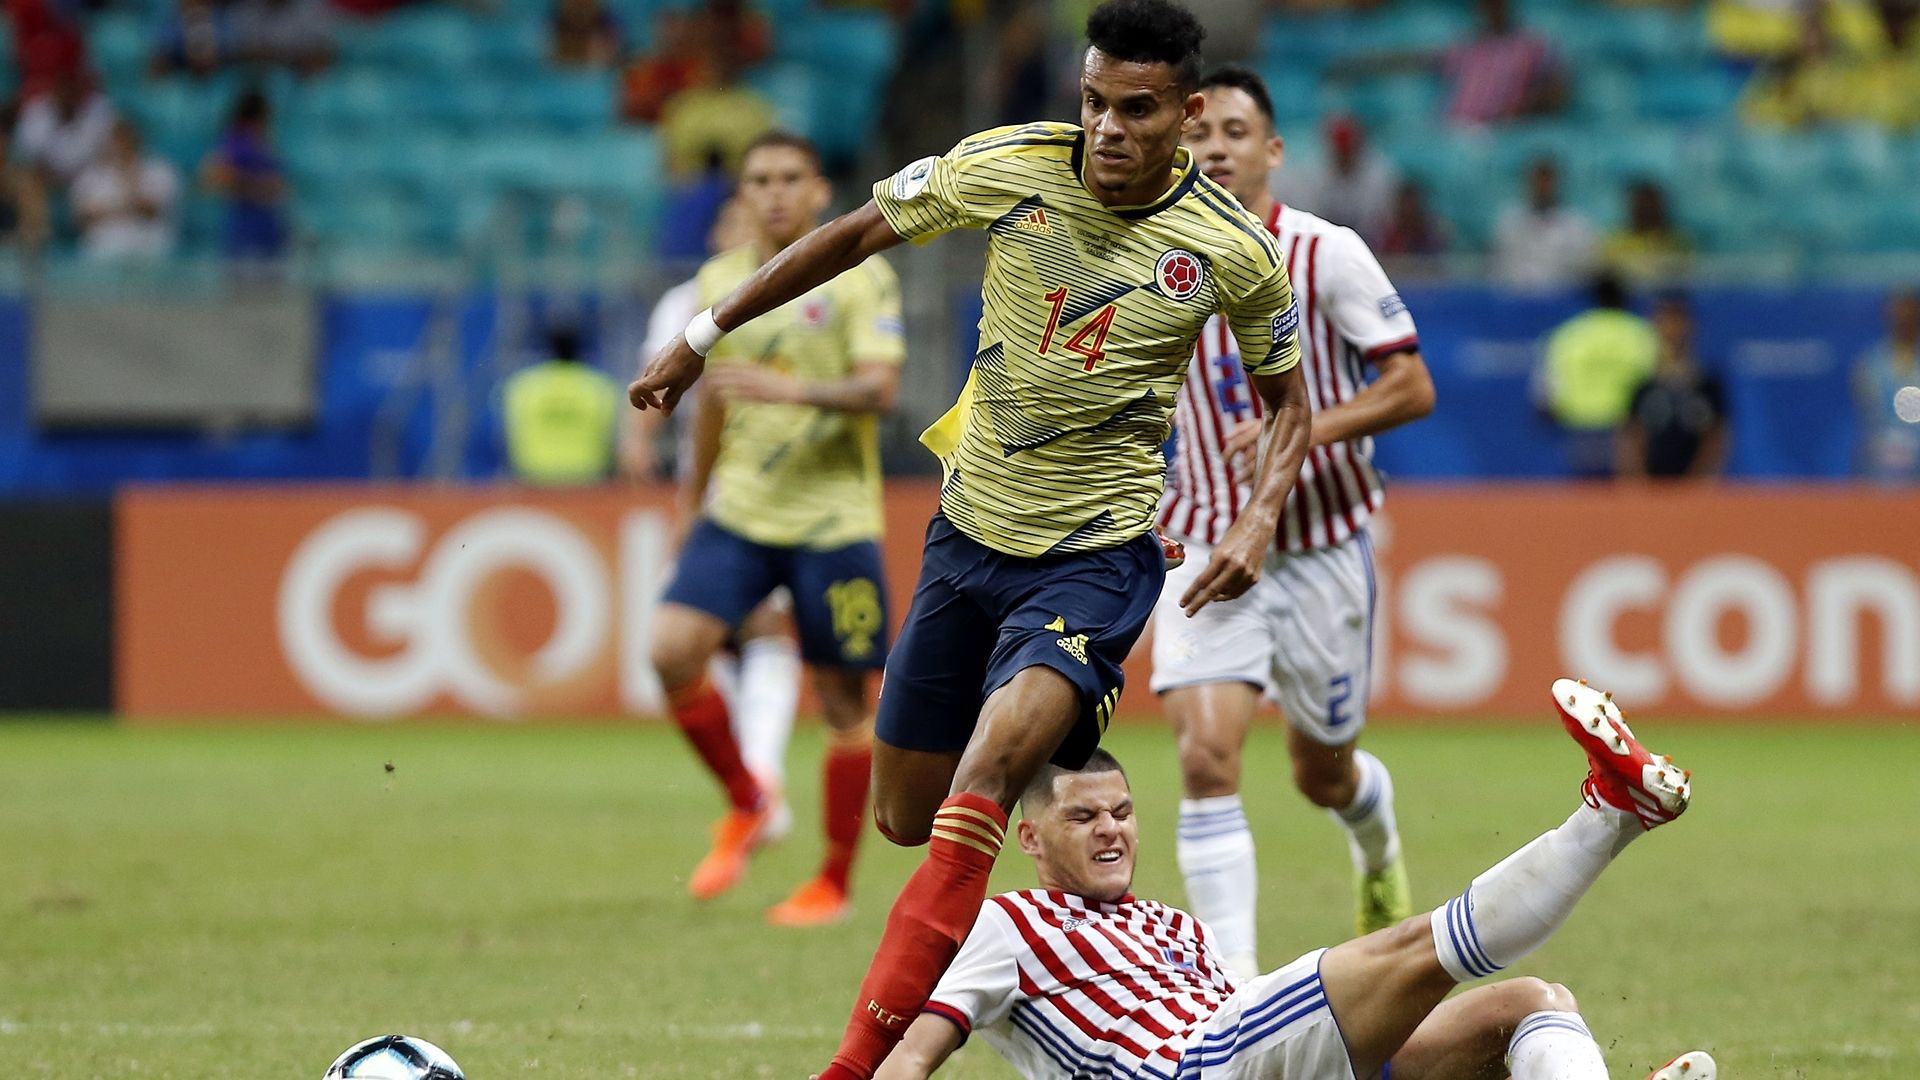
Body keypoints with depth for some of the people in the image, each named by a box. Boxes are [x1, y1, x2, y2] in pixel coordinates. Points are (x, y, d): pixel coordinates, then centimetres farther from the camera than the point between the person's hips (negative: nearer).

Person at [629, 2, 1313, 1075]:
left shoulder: (1236, 251, -11)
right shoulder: (1010, 165, -9)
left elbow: (1288, 402, 7)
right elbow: (862, 231, 7)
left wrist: (1260, 519, -11)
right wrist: (705, 333, 10)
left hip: (1098, 553, -4)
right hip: (972, 532, 4)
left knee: (983, 782, -27)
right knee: (907, 818, 10)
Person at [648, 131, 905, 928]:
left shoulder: (860, 277, -4)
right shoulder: (720, 281, 10)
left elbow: (879, 388, -15)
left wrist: (792, 390, -28)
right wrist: (697, 488, 30)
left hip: (833, 518, -4)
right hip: (739, 510, 4)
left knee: (842, 698, 0)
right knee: (672, 651, -16)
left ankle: (834, 883, 13)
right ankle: (744, 806, 7)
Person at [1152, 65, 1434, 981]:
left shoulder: (1328, 254, -11)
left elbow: (1413, 387, -11)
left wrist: (1308, 430, -25)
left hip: (1322, 551, -1)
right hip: (1207, 552, 1)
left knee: (1322, 775, 12)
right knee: (1206, 756, -19)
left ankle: (1377, 841, 50)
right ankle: (1230, 976, -18)